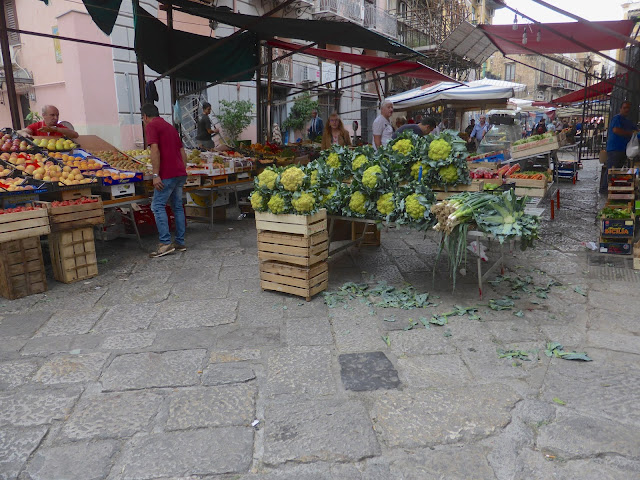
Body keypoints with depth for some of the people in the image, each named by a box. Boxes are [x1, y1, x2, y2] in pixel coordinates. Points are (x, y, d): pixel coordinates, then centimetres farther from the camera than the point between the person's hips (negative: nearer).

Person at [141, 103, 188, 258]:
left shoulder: (151, 126, -3)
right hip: (180, 174, 8)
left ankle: (165, 243, -9)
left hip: (167, 175, -8)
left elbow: (155, 150, -16)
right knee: (178, 207, 12)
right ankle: (180, 242, 15)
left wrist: (156, 175, -18)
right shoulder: (170, 126, 22)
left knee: (158, 206, -4)